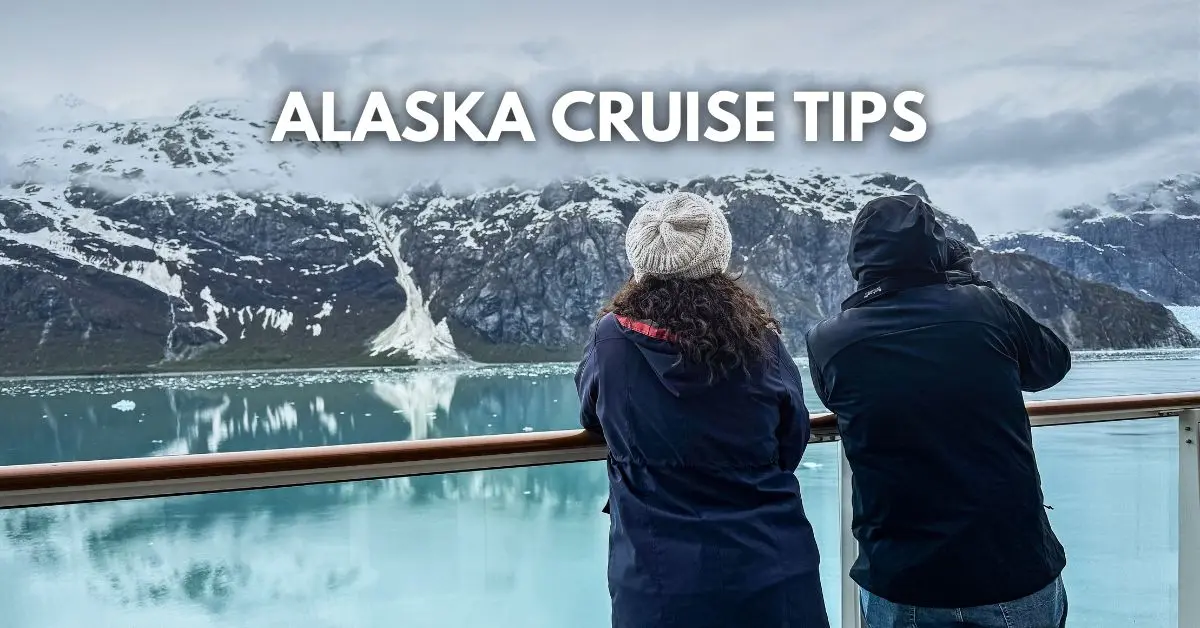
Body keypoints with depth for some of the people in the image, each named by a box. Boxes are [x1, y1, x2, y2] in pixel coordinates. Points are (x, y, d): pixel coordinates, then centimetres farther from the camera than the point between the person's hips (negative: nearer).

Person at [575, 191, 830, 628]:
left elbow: (592, 417, 8)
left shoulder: (612, 340, -12)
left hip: (660, 577, -1)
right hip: (771, 569, 1)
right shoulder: (760, 342, -9)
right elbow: (792, 447, 5)